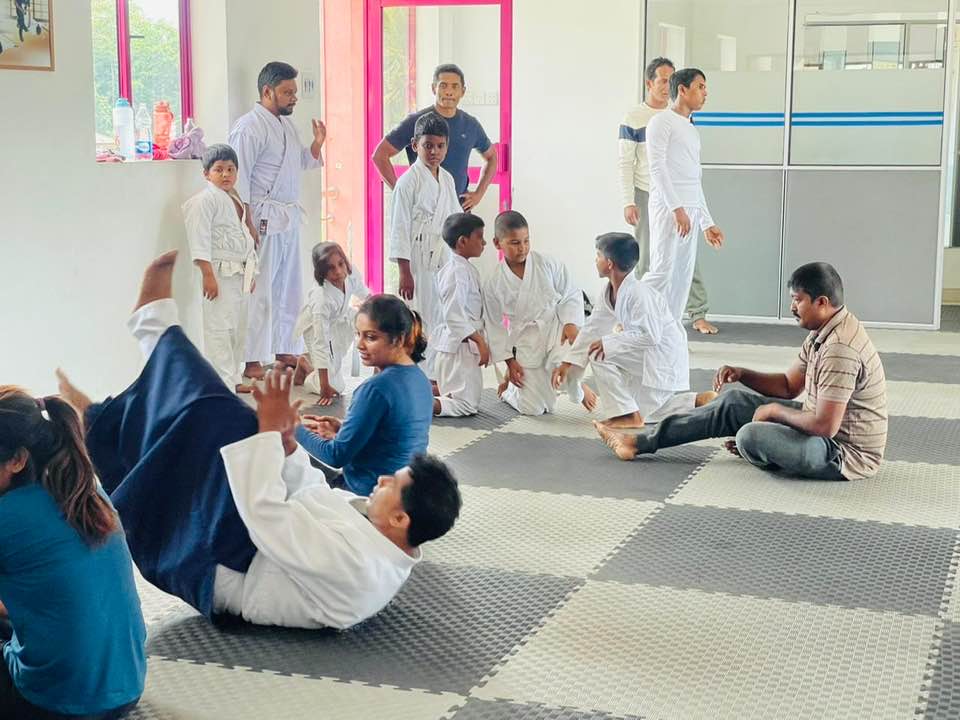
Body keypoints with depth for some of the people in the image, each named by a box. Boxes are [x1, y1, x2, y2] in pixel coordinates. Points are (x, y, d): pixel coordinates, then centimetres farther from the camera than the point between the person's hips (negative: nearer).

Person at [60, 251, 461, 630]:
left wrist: (270, 428, -29)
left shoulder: (352, 562, -37)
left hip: (219, 573, -9)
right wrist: (286, 441, -8)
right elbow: (316, 495, 5)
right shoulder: (389, 549, -7)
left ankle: (155, 324, 3)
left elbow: (264, 515, -35)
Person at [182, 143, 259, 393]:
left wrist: (250, 273, 24)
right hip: (219, 273, -9)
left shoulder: (236, 201, 18)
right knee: (219, 329, -8)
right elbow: (200, 240, -16)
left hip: (240, 274, 9)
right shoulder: (204, 201, -10)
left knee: (238, 328, 14)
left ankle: (234, 378, 23)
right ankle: (222, 382, -5)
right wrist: (208, 275, -22)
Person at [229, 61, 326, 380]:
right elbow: (239, 177, -15)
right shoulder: (249, 127, -12)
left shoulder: (287, 124, 15)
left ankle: (285, 351, 25)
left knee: (290, 289, 14)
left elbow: (300, 163, 26)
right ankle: (251, 360, -2)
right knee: (260, 292, -7)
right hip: (264, 219, -9)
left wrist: (316, 146, 6)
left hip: (290, 218, 9)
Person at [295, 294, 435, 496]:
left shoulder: (377, 388, -22)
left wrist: (295, 428, -3)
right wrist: (342, 430, 11)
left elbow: (337, 456, -16)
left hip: (371, 495, -9)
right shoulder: (420, 379, 4)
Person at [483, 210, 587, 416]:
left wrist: (571, 323, -18)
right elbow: (495, 325, 2)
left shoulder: (547, 264, -10)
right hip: (526, 340, 1)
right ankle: (508, 388, 36)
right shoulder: (494, 283, -8)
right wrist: (509, 360, 0)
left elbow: (571, 295, -2)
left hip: (556, 327, 0)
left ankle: (578, 391, 1)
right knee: (533, 409, -1)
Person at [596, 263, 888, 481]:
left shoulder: (840, 349, -29)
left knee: (751, 436, -27)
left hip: (846, 453, -10)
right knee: (734, 402, 8)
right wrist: (741, 374, -1)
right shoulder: (823, 333, 5)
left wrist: (774, 410, -15)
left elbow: (824, 426, -31)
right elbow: (789, 385, 14)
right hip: (826, 431, 10)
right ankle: (641, 442, 10)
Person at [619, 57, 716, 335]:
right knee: (646, 260, 4)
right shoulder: (633, 119, -4)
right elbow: (625, 163, -5)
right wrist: (628, 202, -11)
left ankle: (698, 315, 2)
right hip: (646, 196, -2)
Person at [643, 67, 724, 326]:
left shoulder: (692, 131, 22)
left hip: (690, 211, 8)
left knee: (683, 276, 4)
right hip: (667, 208, -8)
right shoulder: (661, 122, -1)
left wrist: (707, 223, 20)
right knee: (662, 272, -14)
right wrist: (677, 208, -19)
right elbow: (657, 167, -11)